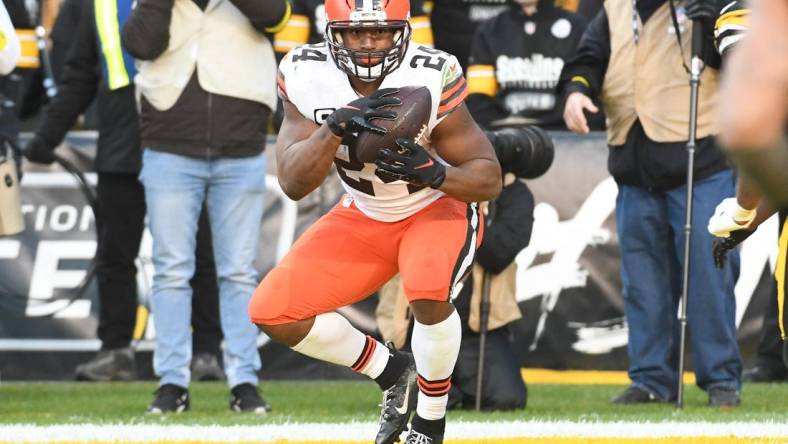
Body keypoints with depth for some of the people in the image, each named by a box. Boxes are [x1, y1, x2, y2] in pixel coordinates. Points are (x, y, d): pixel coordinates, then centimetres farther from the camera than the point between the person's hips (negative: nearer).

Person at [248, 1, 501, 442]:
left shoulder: (432, 78, -27)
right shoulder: (307, 74, -18)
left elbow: (489, 179, -19)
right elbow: (294, 184, -22)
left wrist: (433, 172, -40)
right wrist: (336, 127, -40)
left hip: (440, 210, -4)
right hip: (364, 218, 4)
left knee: (429, 292, -35)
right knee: (272, 311, -8)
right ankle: (393, 372, 16)